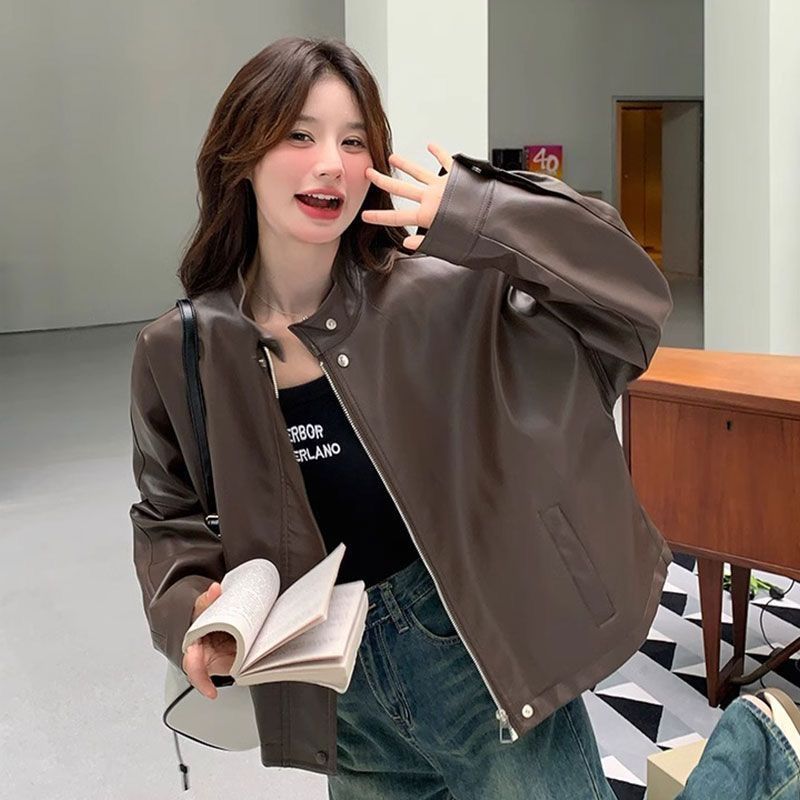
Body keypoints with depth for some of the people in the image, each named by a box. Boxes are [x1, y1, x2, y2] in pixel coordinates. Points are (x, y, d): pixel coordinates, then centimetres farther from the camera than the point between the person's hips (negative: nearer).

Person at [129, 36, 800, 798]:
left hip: (481, 655, -4)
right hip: (340, 699, 4)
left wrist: (480, 217, -31)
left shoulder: (438, 296, -12)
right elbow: (170, 520, 8)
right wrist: (190, 609, -13)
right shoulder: (179, 353, -3)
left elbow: (632, 302, -17)